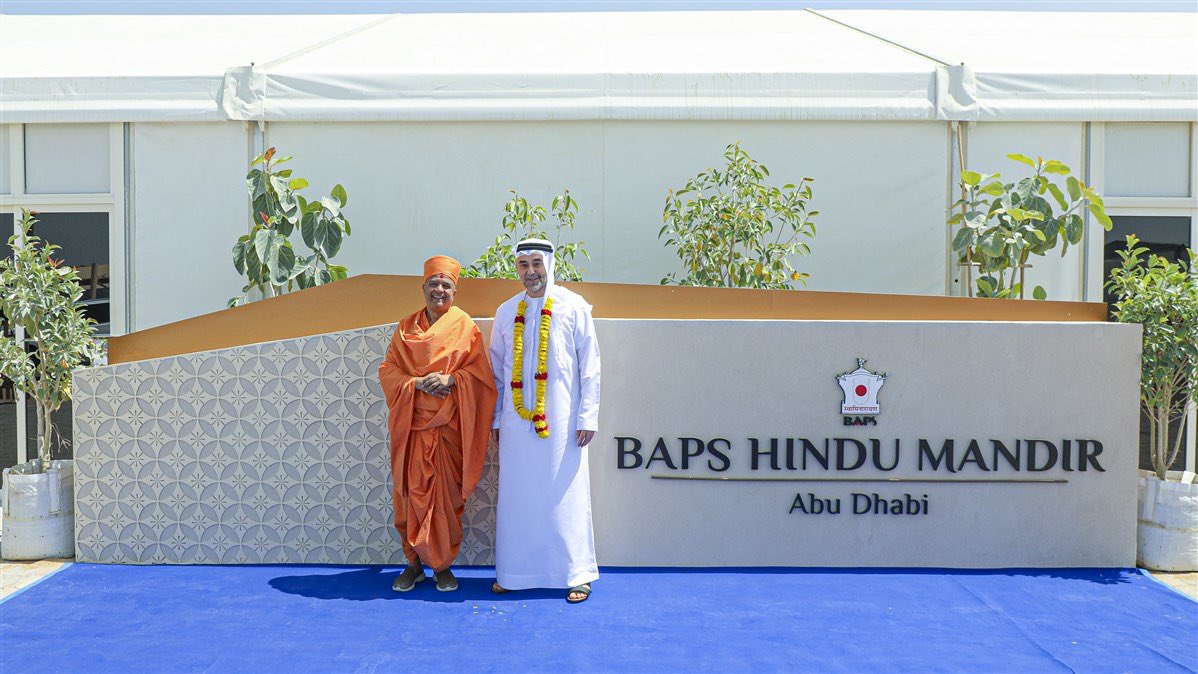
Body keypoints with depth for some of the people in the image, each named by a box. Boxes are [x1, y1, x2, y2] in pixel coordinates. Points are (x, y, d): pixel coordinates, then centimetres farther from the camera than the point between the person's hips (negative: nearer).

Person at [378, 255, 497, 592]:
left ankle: (443, 564, 14)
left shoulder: (466, 327, 4)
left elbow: (479, 372, 0)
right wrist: (418, 383, -11)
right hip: (413, 424, 2)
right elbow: (388, 370, 6)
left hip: (450, 425, -1)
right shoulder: (406, 328, 10)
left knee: (447, 494, 2)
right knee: (413, 492, 2)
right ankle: (415, 563, 14)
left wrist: (450, 379, -16)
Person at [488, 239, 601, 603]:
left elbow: (590, 365, -1)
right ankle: (513, 571, 18)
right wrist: (495, 418, 12)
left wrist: (588, 416, -6)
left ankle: (577, 573, 11)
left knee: (566, 495, 1)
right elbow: (498, 369, 15)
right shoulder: (506, 312, 10)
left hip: (561, 420, -3)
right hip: (516, 420, 3)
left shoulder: (573, 307, 0)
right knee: (516, 495, 6)